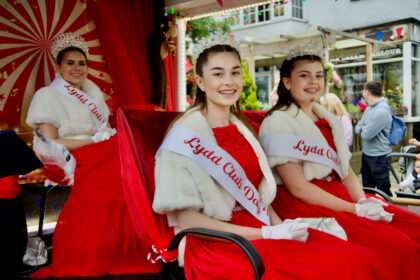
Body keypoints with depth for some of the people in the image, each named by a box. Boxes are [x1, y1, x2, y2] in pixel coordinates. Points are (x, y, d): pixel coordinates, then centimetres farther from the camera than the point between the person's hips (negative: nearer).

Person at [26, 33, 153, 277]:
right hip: (77, 161, -6)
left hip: (105, 153, 6)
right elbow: (49, 144, -8)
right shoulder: (47, 96, 1)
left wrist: (111, 135, -2)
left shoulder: (92, 89, 21)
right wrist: (95, 140, -11)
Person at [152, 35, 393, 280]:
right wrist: (265, 234, -16)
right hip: (218, 243, -7)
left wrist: (280, 225, -5)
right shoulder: (185, 134, -7)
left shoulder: (241, 128, 14)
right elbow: (185, 219, -12)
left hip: (260, 228, 7)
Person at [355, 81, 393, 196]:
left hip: (379, 156, -9)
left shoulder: (382, 111, -21)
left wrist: (363, 129, -1)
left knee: (383, 189, -1)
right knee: (367, 189, 19)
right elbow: (357, 129, 12)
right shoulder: (369, 109, 10)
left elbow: (366, 135, -24)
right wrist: (364, 128, -11)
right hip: (366, 154, 9)